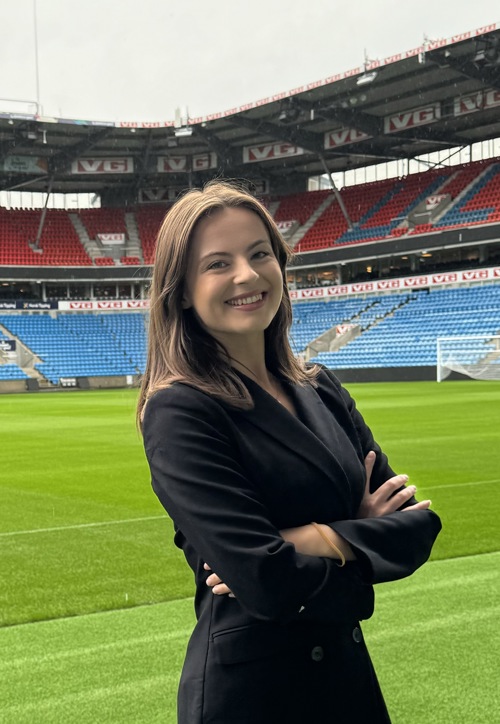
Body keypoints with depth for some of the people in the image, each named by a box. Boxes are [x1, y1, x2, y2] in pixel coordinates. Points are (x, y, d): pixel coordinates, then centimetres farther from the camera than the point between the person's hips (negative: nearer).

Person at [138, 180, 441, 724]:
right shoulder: (179, 411, -17)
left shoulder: (322, 392, 4)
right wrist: (368, 536, -8)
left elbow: (418, 521, -1)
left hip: (347, 672, 6)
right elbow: (267, 582, -23)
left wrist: (323, 539, -17)